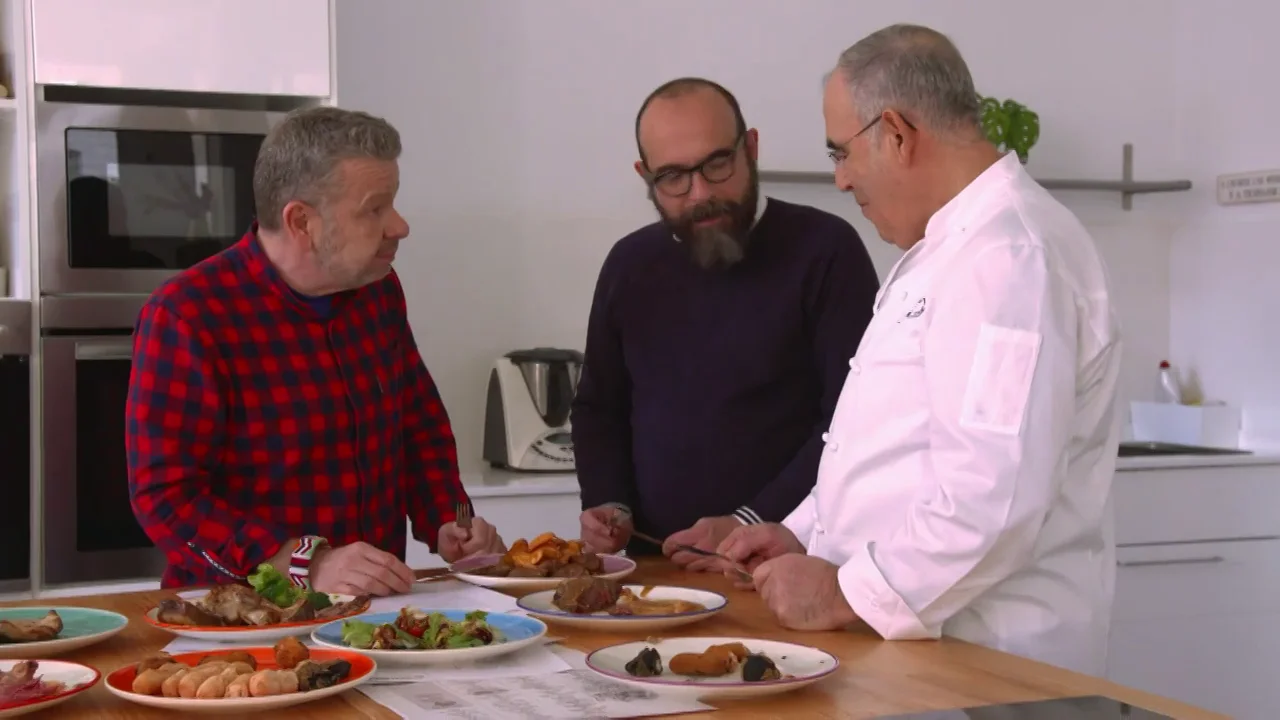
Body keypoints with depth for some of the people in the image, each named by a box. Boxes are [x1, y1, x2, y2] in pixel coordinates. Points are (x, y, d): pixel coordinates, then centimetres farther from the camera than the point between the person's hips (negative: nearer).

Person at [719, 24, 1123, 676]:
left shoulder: (1009, 255, -19)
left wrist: (848, 595, -19)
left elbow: (995, 497, -27)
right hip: (916, 638, 9)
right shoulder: (948, 247, 15)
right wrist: (803, 536, 12)